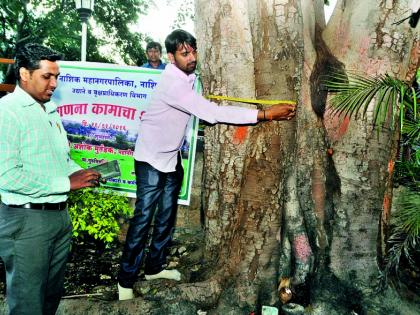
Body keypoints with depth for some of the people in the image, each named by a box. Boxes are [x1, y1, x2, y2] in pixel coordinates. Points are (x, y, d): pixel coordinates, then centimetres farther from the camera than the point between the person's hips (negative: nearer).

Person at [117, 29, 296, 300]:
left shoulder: (189, 76, 0)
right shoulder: (173, 84, -28)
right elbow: (212, 113, -35)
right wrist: (265, 114, -34)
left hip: (172, 156, 8)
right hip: (152, 158, -8)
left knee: (167, 216, 13)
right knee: (144, 217, -5)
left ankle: (154, 266, 30)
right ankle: (126, 280, 11)